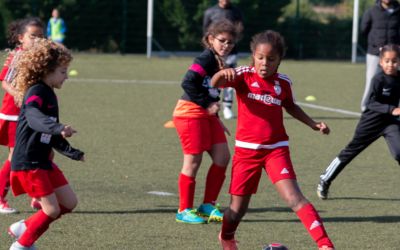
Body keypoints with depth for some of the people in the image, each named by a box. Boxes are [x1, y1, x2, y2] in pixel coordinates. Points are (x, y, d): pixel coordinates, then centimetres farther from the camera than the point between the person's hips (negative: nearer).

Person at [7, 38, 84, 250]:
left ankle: (22, 228, 19)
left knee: (69, 203, 9)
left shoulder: (49, 96, 14)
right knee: (52, 210, -10)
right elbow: (34, 117, -38)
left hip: (43, 161, 10)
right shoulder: (36, 93, -15)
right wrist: (58, 128, -53)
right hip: (28, 163, -10)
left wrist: (73, 153, 32)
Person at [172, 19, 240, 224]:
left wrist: (217, 119, 19)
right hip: (190, 113, -9)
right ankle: (184, 210, 8)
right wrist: (207, 105, -20)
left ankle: (208, 205, 14)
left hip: (207, 115, 9)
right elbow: (188, 83, -25)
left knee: (222, 157, 4)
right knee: (193, 161, -3)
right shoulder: (205, 59, -13)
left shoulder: (219, 63, 14)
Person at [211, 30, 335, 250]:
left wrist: (313, 124, 18)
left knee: (294, 198, -18)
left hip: (276, 149, 1)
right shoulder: (243, 76, -5)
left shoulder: (283, 83, 4)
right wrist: (222, 73, -44)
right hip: (246, 149, -1)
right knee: (238, 209, 7)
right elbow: (214, 84, -22)